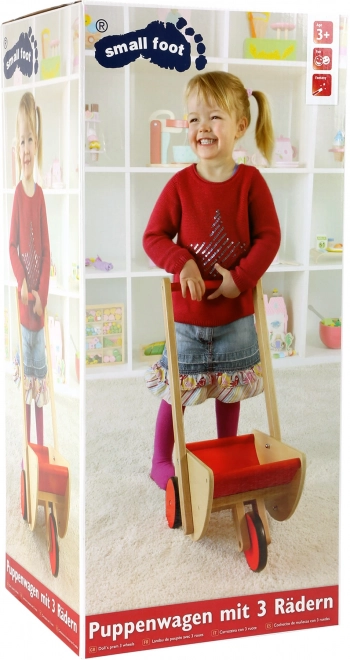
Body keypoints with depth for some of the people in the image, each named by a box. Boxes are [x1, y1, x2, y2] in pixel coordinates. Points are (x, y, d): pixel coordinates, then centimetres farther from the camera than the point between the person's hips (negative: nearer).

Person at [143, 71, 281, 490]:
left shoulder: (250, 181, -8)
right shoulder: (181, 184, -9)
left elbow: (269, 237, -8)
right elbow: (154, 236, -7)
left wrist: (241, 277, -20)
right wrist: (182, 264, -24)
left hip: (236, 313, 1)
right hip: (188, 312, -1)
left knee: (230, 389, 18)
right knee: (178, 390, 8)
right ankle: (161, 461, 25)